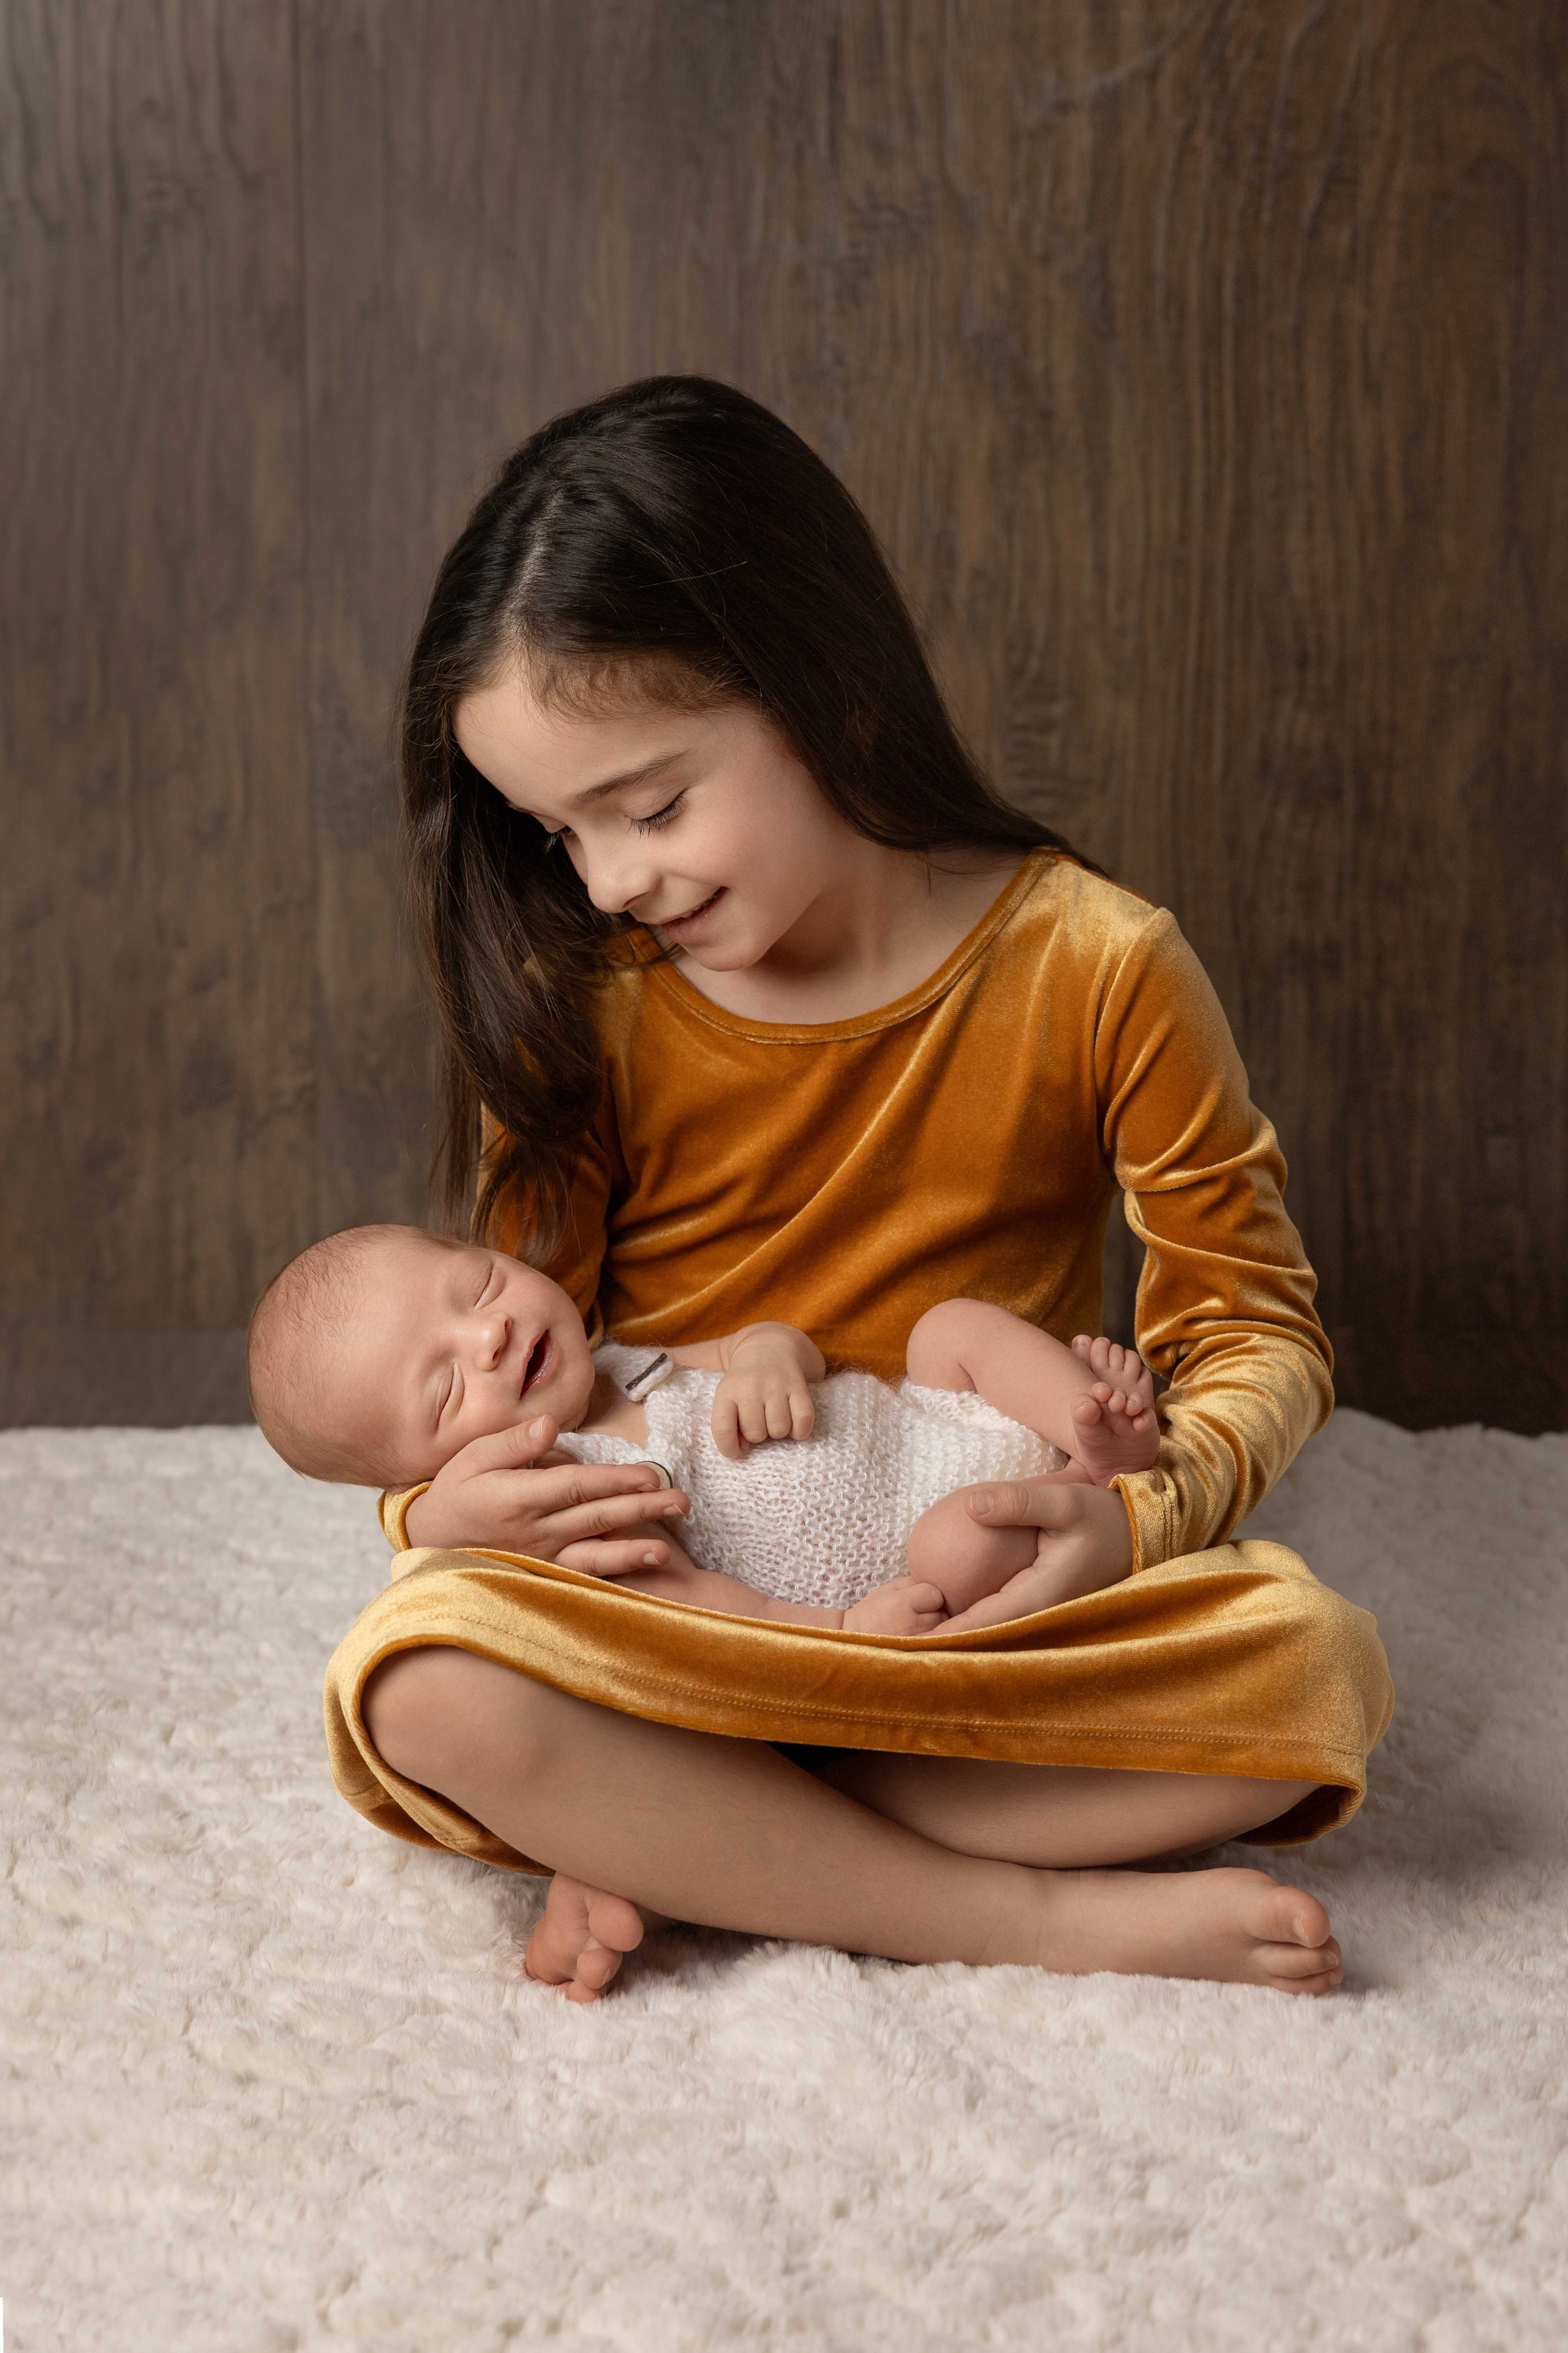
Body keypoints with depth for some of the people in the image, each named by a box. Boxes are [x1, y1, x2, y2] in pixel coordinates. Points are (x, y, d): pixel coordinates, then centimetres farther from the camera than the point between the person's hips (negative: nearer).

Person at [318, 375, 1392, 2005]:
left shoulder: (1097, 966, -6)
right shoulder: (578, 1011, -1)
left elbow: (1256, 1326, -2)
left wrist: (1144, 1512, -23)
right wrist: (437, 1511, -20)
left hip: (981, 1617, 0)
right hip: (662, 1617, 1)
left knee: (1312, 1665, -29)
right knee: (420, 1676, -32)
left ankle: (684, 1844, -20)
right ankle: (1042, 1917, -22)